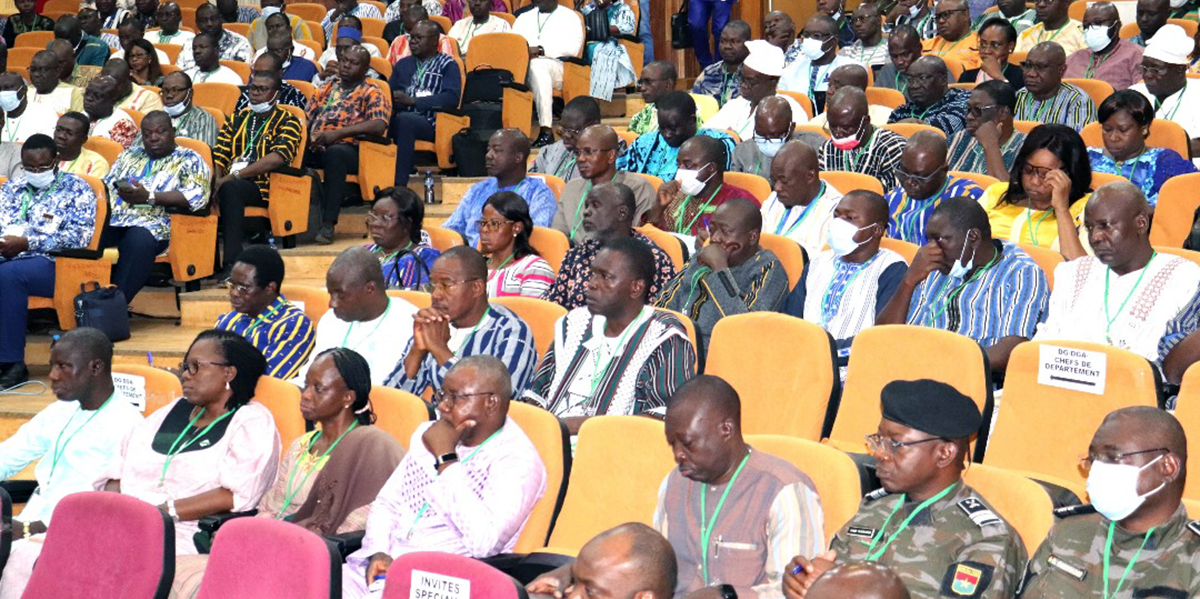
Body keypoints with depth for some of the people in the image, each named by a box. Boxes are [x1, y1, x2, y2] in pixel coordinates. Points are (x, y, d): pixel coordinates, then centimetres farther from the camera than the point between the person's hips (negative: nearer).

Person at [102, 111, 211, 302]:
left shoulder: (189, 160, 12)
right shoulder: (130, 155, 31)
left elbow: (197, 196, -6)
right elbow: (106, 185, 25)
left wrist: (149, 197, -12)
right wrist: (121, 192, -1)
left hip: (153, 222, -4)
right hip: (113, 218, 4)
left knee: (139, 240, -39)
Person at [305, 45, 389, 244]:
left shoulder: (371, 92, 8)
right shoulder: (327, 88, 26)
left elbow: (379, 125, -10)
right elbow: (307, 116, 23)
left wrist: (339, 132, -19)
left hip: (347, 148, -5)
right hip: (315, 148, 5)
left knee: (334, 153, -40)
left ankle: (328, 224, -41)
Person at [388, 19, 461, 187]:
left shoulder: (447, 65, 9)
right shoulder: (403, 64, 26)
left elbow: (452, 98, -7)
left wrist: (413, 101, -14)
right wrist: (393, 102, -5)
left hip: (430, 122, -5)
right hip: (399, 120, 5)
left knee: (404, 119, -37)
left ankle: (400, 184, -40)